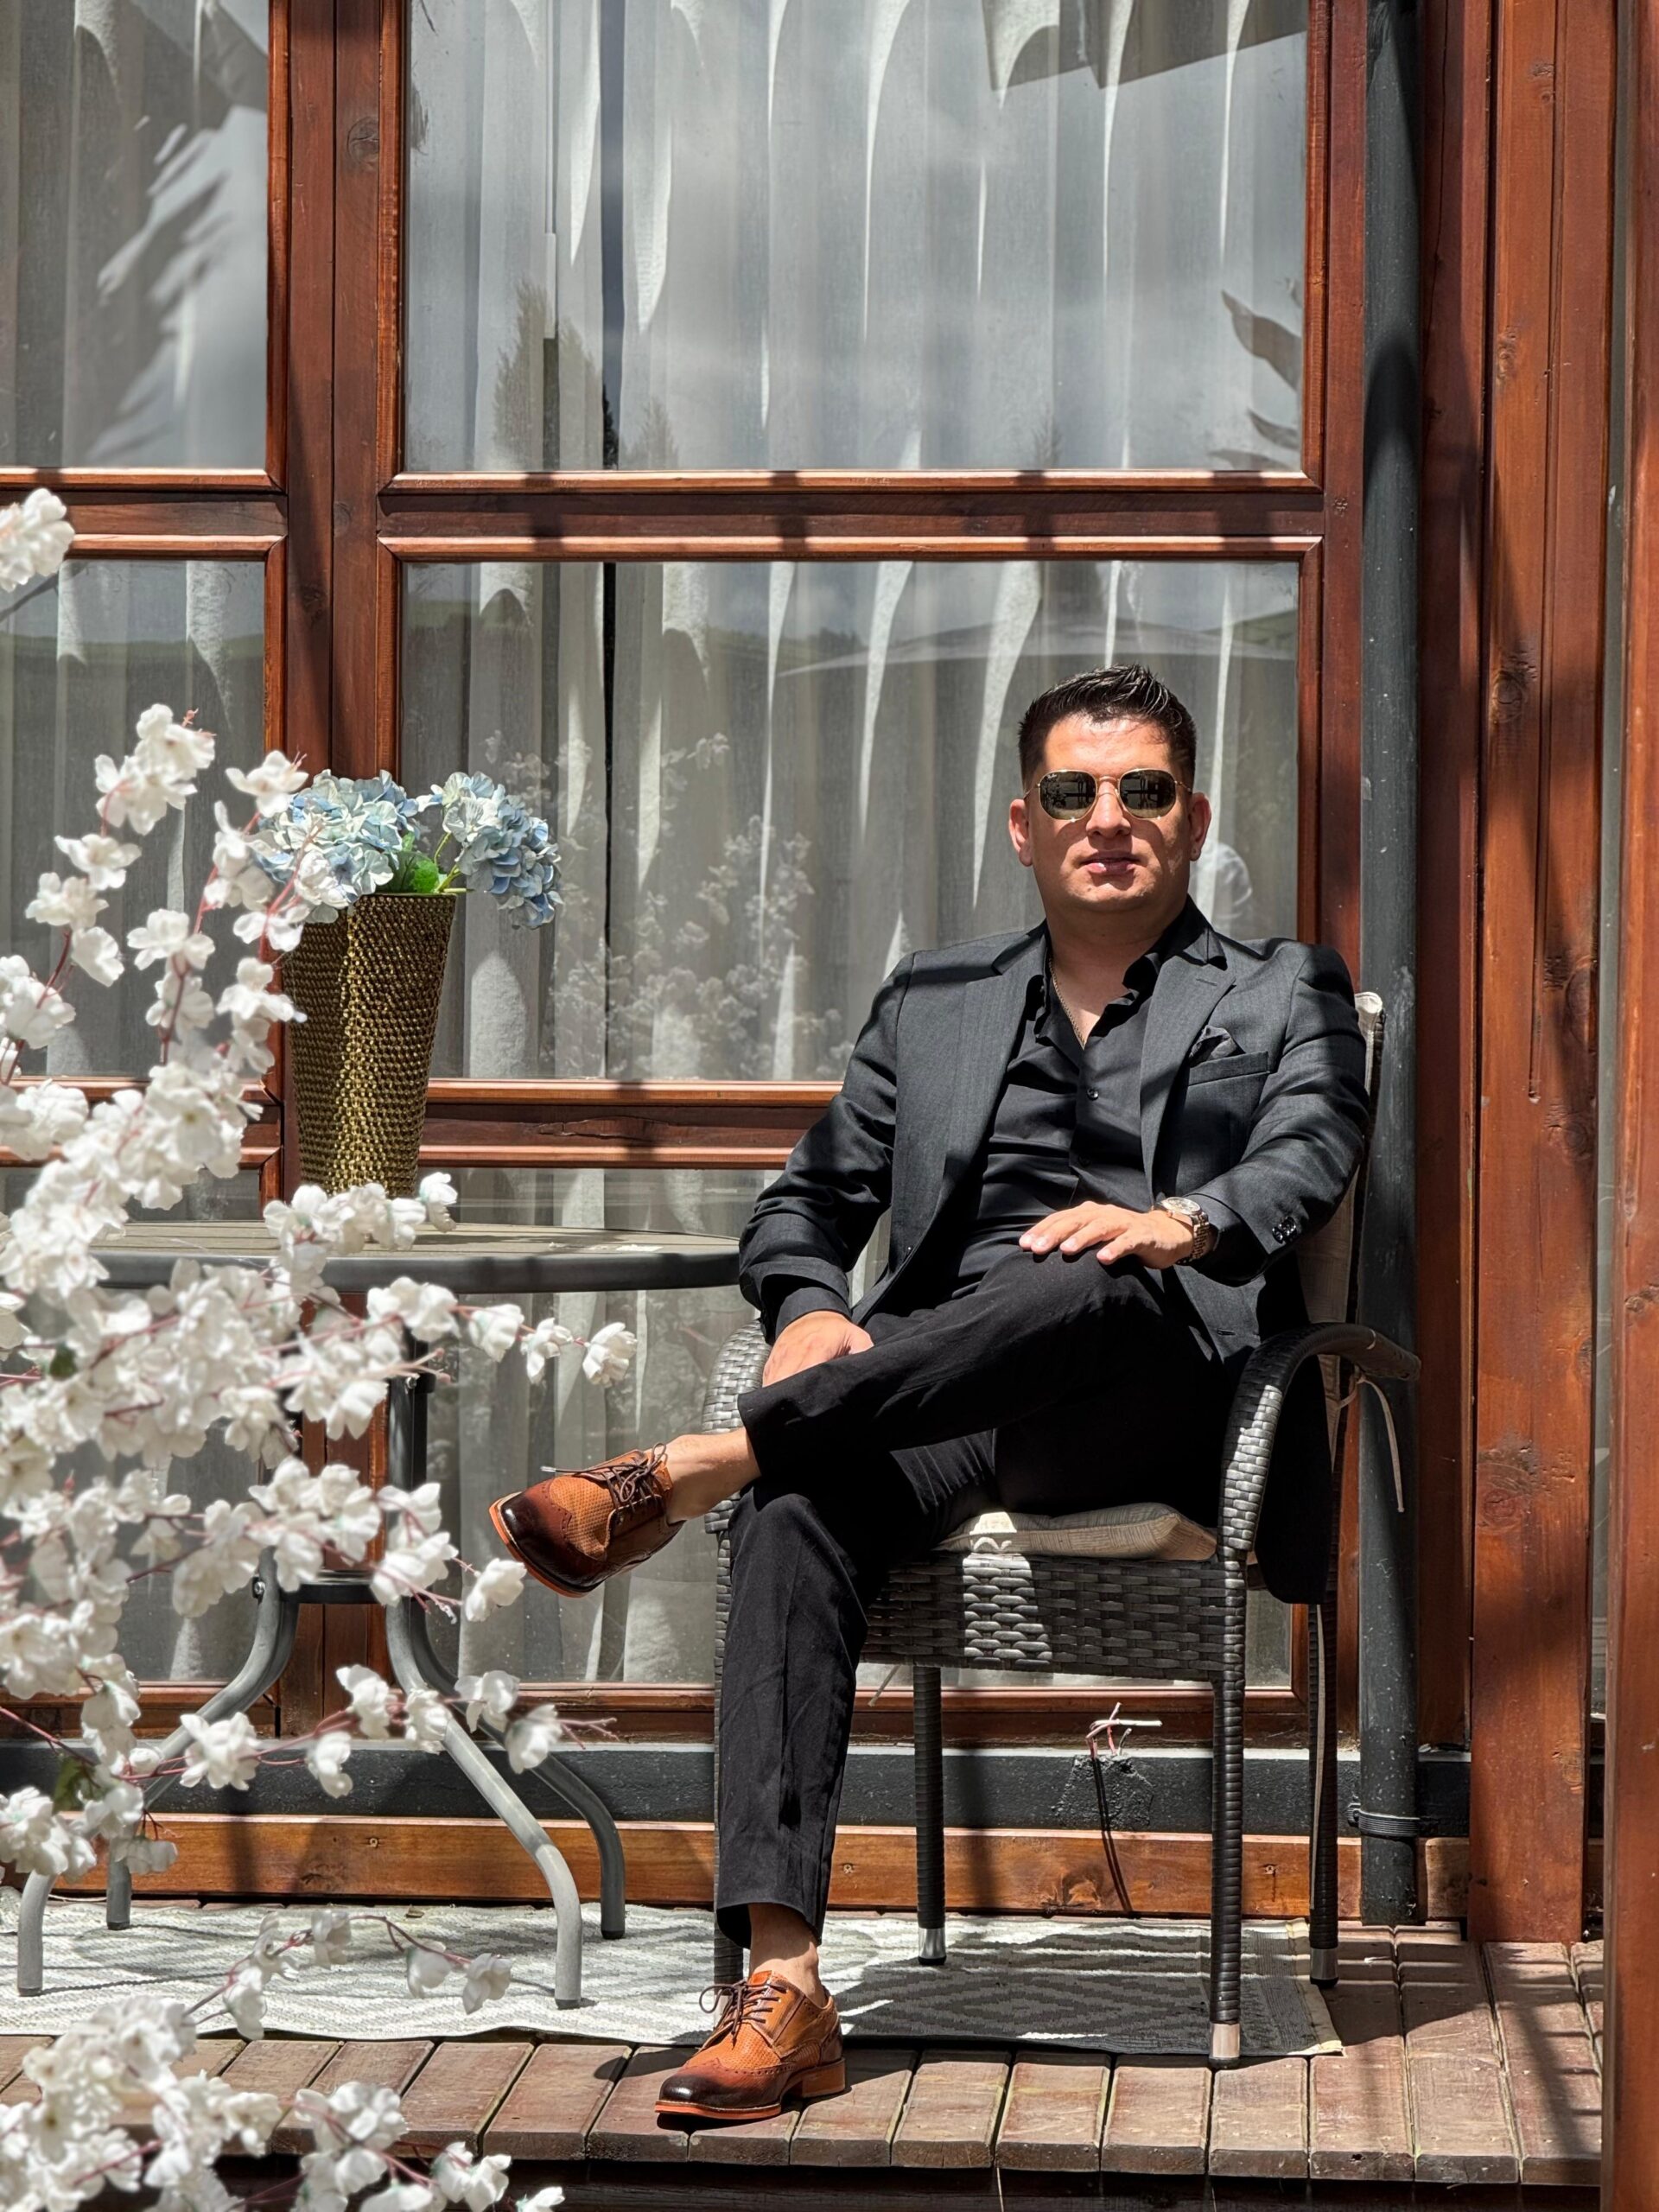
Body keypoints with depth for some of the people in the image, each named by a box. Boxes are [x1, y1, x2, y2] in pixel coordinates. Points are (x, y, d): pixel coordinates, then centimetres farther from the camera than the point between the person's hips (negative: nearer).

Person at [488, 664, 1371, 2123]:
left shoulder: (1286, 994, 19)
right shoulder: (932, 1003, 27)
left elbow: (1310, 1155, -1)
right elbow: (809, 1200, 21)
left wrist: (1181, 1222, -25)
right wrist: (808, 1313, -4)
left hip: (1168, 1391, -2)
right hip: (938, 1403, 2)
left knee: (1089, 1287, -38)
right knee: (798, 1516, -32)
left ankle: (686, 1471, -36)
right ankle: (782, 1982, -40)